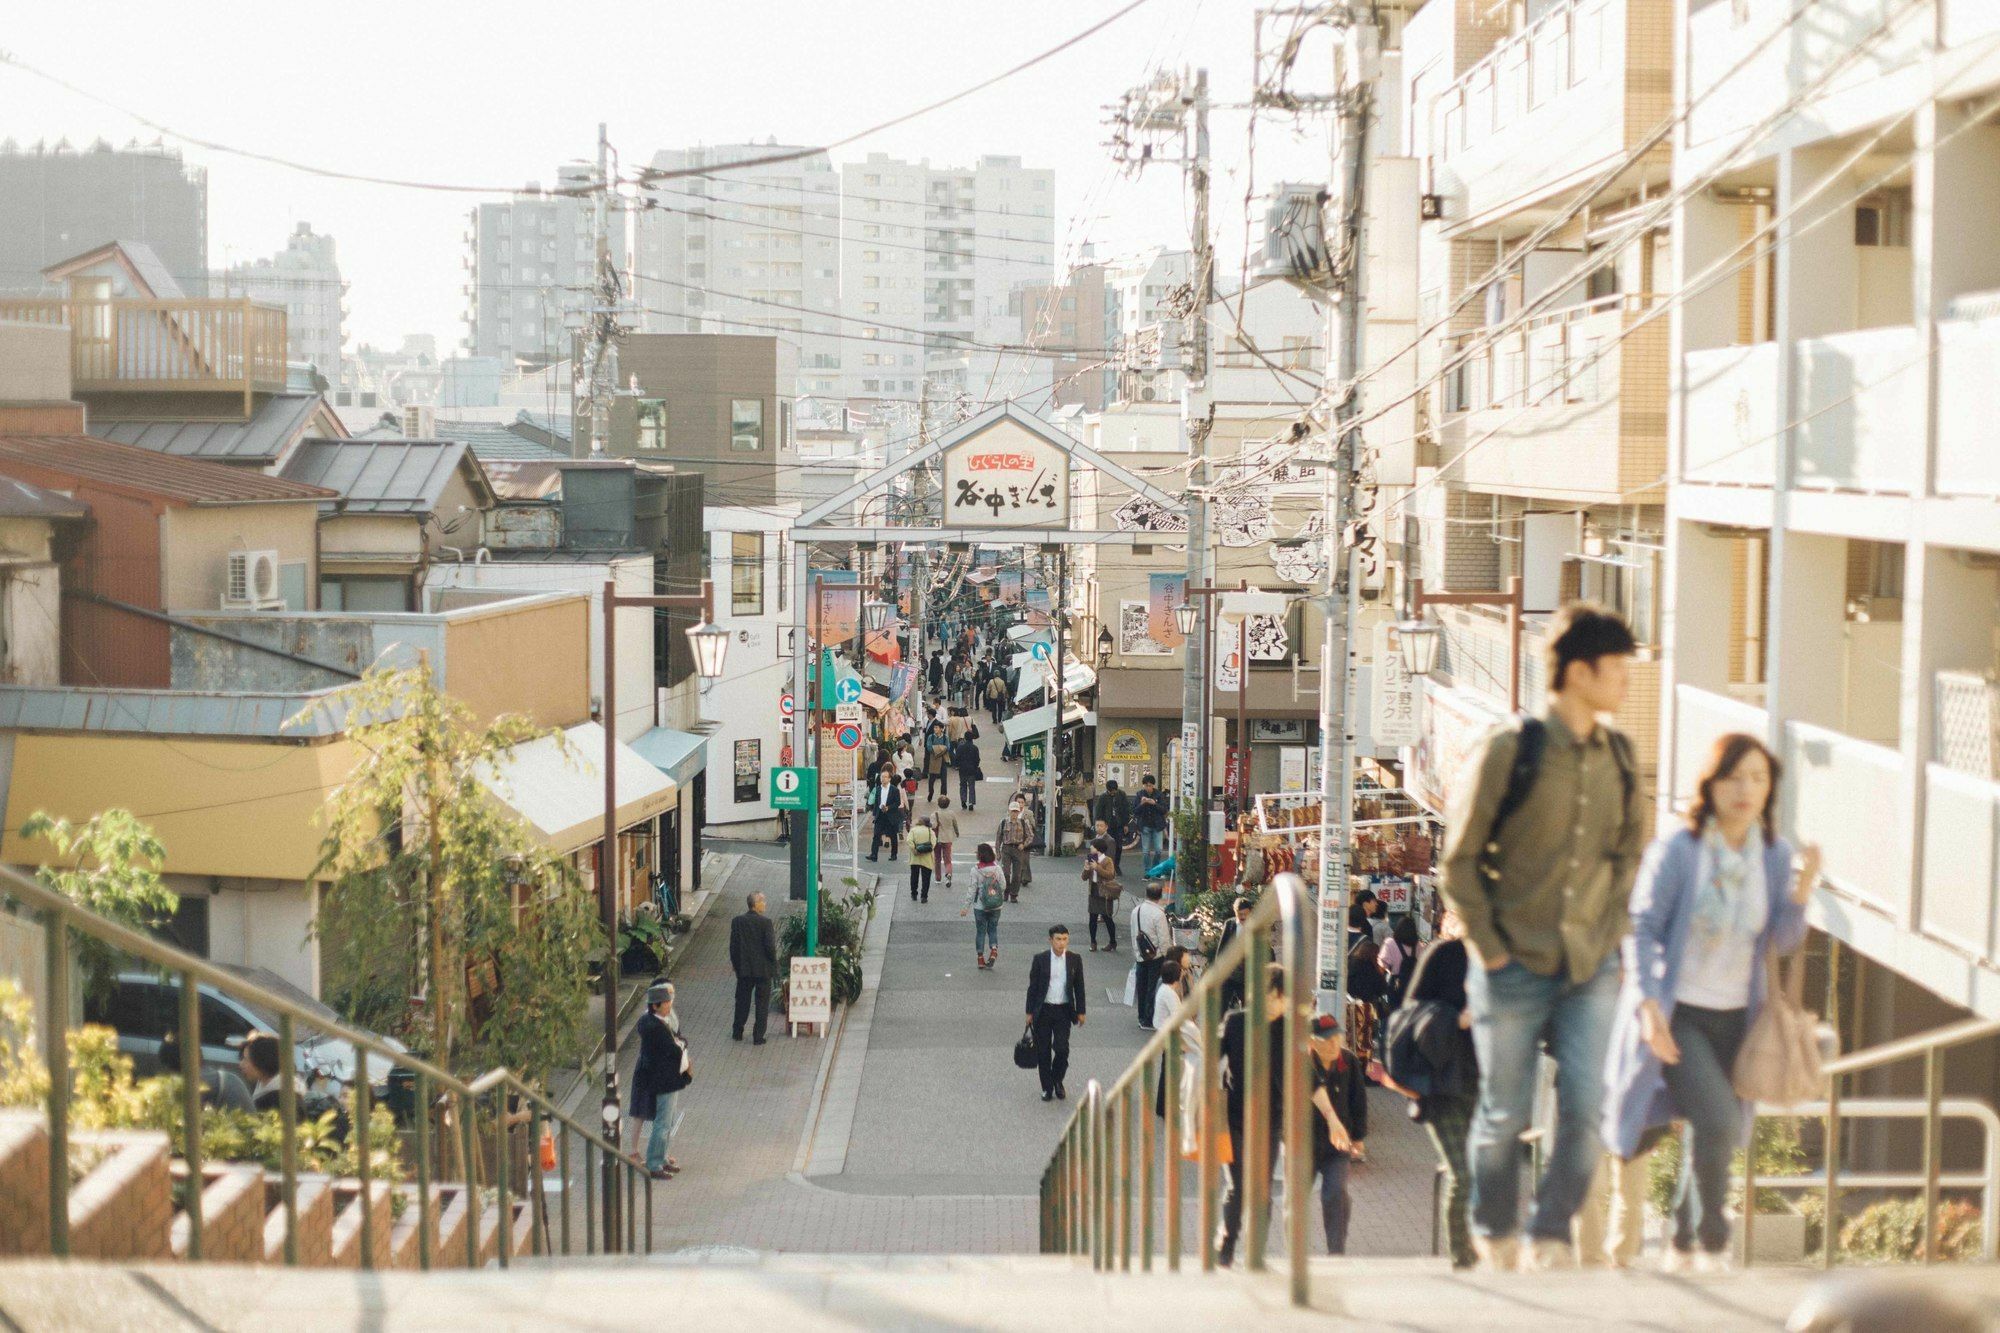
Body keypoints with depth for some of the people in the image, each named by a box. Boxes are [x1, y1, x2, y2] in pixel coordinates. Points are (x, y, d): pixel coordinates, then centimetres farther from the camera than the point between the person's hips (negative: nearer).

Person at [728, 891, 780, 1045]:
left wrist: (734, 963, 14)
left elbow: (733, 945, 0)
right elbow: (770, 946, -16)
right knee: (762, 1003, 7)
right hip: (763, 969, -3)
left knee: (742, 1002, 18)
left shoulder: (737, 921, -4)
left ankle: (737, 1033, 25)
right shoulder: (765, 922, -15)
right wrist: (773, 962, 2)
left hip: (743, 969, 3)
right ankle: (758, 1037, 8)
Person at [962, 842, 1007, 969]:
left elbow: (972, 889, -11)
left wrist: (966, 907, -5)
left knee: (980, 931, 10)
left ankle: (980, 958, 12)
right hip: (996, 906, 2)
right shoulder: (997, 869, -5)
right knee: (993, 929, 15)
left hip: (980, 906, -2)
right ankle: (994, 949, -9)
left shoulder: (976, 870, -12)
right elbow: (1003, 886, 1)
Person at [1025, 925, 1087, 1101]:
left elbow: (1079, 987, 7)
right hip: (1043, 1011, 0)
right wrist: (1030, 1012, -1)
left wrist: (1080, 1012, 6)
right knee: (1043, 1051, 4)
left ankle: (1057, 1080, 19)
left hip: (1064, 1011, 0)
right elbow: (1032, 987, 0)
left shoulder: (1074, 960, 0)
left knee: (1062, 1049, -7)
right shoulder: (1040, 959, -5)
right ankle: (1047, 1087, 17)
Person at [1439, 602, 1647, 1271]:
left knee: (1585, 1110, -2)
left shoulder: (1619, 753, 4)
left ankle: (1549, 1238, 13)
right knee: (1505, 1115, 6)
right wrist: (1491, 950, -9)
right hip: (1516, 968, -4)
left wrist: (1608, 928, 8)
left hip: (1592, 970, 4)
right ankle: (1494, 1235, 26)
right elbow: (1460, 860, -7)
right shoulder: (1509, 750, -11)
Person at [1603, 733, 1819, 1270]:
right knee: (1717, 1121, -22)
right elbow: (1642, 928, -10)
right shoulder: (1675, 851, -12)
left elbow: (1782, 941, 3)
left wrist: (1800, 894, -16)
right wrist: (1647, 1004, -21)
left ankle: (1680, 1247, 32)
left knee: (1708, 1133, 11)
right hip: (1676, 1014, -5)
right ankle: (1713, 1245, -4)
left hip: (1734, 1018, 5)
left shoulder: (1775, 854, 3)